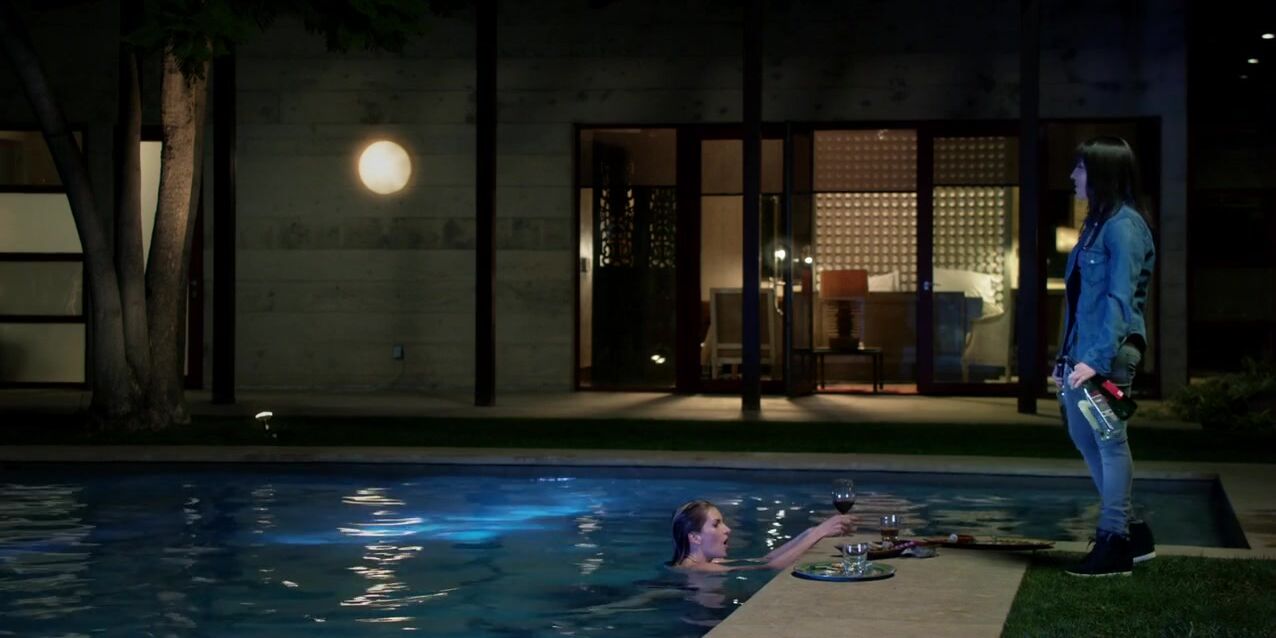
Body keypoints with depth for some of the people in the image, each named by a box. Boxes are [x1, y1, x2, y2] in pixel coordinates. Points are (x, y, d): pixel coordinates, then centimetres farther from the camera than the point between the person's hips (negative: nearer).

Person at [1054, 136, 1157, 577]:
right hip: (1083, 349, 10)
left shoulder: (1124, 225, -12)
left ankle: (1115, 544, 2)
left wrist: (1097, 358, -24)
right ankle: (1129, 529, 22)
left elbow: (1120, 298, -19)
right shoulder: (1097, 223, 18)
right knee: (1082, 433, 14)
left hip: (1109, 350, -10)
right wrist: (1066, 354, 18)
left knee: (1109, 439, -5)